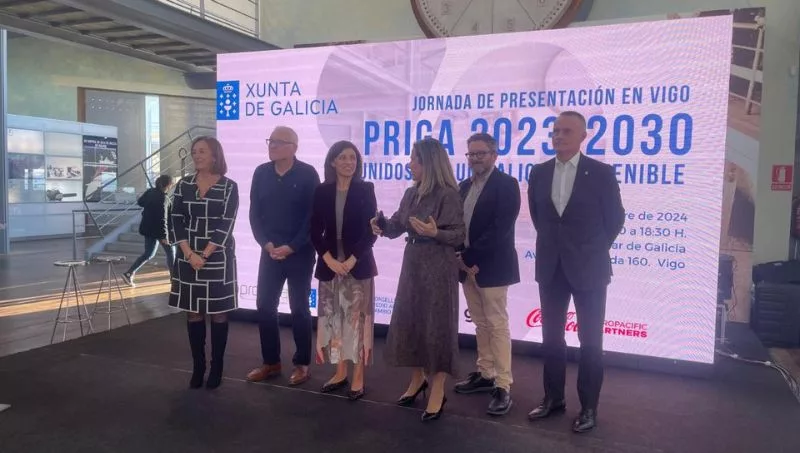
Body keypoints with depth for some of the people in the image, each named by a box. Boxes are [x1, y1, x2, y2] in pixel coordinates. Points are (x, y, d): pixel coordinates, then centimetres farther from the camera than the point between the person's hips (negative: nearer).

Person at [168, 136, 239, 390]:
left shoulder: (229, 187, -3)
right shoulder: (183, 186, 6)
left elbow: (226, 225, -10)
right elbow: (176, 222, 0)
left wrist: (204, 255, -15)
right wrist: (190, 254, -12)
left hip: (218, 259, -3)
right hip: (188, 258, 3)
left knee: (218, 313, 4)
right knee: (194, 313, 8)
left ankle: (217, 368, 14)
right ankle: (198, 367, 18)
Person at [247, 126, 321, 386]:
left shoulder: (307, 174, -7)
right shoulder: (261, 173, 5)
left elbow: (313, 216, -10)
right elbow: (254, 213, 6)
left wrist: (291, 247, -14)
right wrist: (266, 244, -7)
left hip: (300, 252, -4)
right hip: (270, 251, 4)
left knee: (299, 308, 4)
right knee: (265, 306, 5)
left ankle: (302, 364, 17)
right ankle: (271, 362, 20)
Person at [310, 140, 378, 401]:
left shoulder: (365, 190, -1)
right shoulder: (322, 192, 4)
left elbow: (371, 231, -5)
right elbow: (315, 232, 2)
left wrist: (352, 260, -13)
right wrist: (329, 259, -11)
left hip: (358, 263, -2)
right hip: (329, 264, 3)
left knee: (357, 317, 0)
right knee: (332, 317, 7)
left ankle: (358, 377, 10)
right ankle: (340, 372, 20)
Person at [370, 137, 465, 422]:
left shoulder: (448, 195, -12)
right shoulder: (411, 193, 9)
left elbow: (459, 236, -13)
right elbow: (396, 226, 7)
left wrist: (435, 232, -29)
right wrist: (382, 226, -13)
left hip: (438, 267, -7)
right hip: (412, 263, 7)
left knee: (436, 323, 1)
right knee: (408, 320, 12)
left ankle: (437, 391, 14)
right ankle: (417, 379, 32)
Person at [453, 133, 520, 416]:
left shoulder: (506, 184, -8)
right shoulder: (465, 186, 14)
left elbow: (500, 228, -18)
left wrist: (469, 257, -17)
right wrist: (462, 259, -4)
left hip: (492, 267, -7)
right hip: (467, 266, 7)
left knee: (497, 325, -3)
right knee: (480, 324, 15)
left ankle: (503, 386, 3)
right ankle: (485, 374, 26)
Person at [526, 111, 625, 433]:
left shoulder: (601, 173, -8)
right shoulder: (539, 173, 4)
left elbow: (615, 219, 0)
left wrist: (593, 249, 7)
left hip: (588, 267, -4)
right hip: (550, 267, 4)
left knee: (590, 340, 5)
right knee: (551, 336, 12)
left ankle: (588, 407, 19)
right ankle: (553, 397, 27)